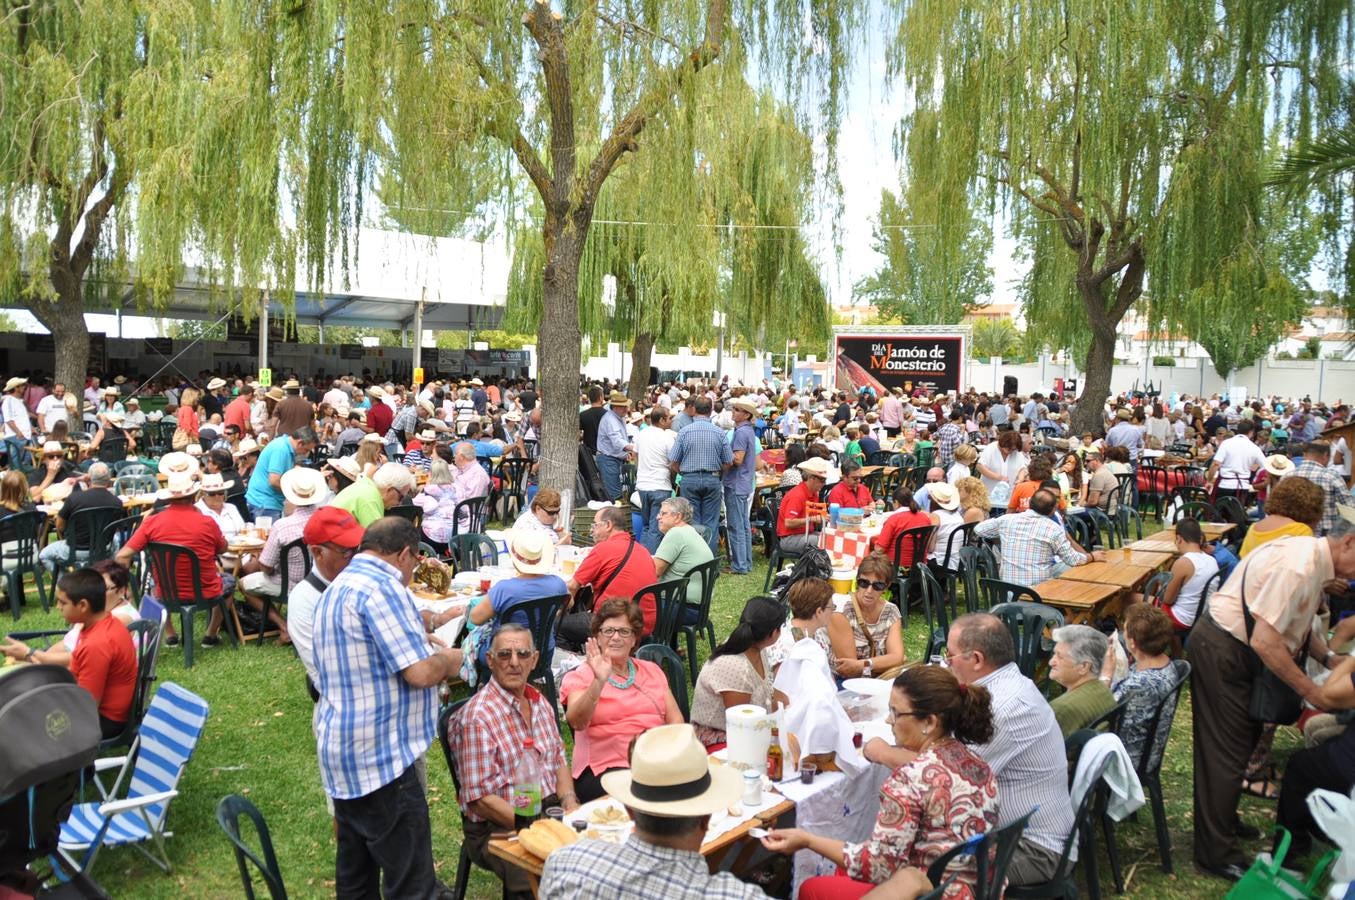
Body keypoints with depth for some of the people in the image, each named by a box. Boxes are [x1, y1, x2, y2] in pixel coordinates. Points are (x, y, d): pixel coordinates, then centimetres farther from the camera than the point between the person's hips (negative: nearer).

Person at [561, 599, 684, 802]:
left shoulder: (652, 671, 21)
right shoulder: (580, 677, 6)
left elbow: (675, 719, 15)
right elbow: (577, 722, -13)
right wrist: (599, 682, -29)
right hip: (605, 768, -4)